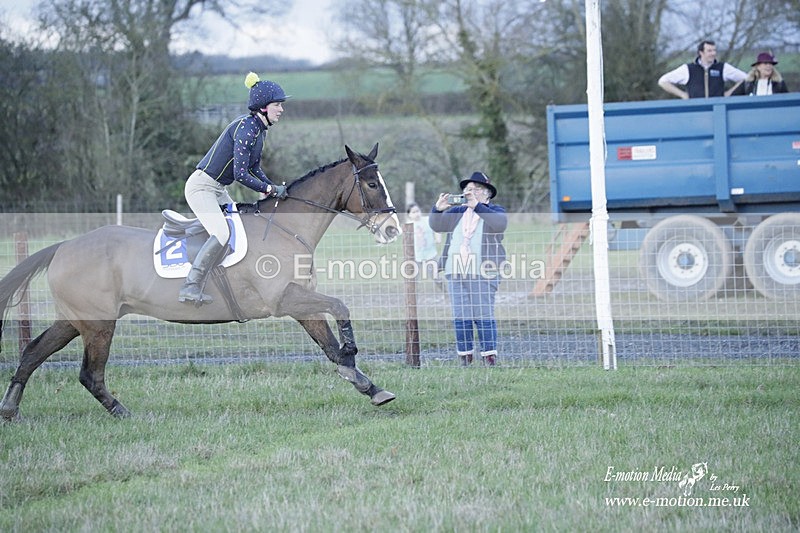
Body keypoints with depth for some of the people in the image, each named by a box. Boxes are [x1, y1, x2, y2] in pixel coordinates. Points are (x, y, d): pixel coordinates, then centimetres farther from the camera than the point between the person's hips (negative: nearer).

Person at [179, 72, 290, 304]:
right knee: (222, 234, -25)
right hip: (201, 186, -11)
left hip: (218, 190, 11)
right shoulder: (246, 128, -22)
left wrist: (273, 188, 4)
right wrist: (270, 189, -16)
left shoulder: (259, 129, 8)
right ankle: (190, 288, -23)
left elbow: (254, 167, 18)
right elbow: (240, 174, -26)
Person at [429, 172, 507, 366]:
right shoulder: (456, 212, 20)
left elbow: (500, 224, -15)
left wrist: (477, 206, -21)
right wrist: (437, 210, -7)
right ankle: (464, 359, 7)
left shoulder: (495, 211, 6)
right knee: (460, 317, 3)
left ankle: (489, 357, -5)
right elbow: (437, 225, 13)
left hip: (483, 273, -5)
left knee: (484, 317, -8)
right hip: (456, 273, 5)